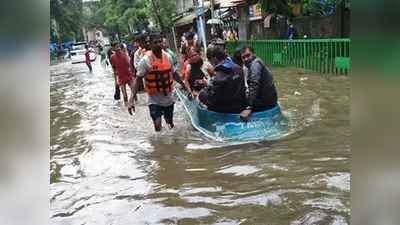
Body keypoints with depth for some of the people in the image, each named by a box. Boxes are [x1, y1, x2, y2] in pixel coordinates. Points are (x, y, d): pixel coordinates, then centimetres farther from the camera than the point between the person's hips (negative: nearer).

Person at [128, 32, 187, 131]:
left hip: (168, 98, 5)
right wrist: (131, 100, -24)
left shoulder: (168, 57, -2)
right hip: (154, 100, -4)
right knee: (158, 126, -12)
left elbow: (174, 73, 15)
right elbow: (138, 80, -15)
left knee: (170, 124, 19)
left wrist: (183, 85, 25)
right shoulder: (145, 60, -16)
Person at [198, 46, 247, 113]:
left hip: (229, 109, -7)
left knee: (202, 93, 3)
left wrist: (208, 86, -2)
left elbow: (213, 99, -19)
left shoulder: (219, 76, -24)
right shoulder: (238, 68, -3)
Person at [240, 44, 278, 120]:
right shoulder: (255, 63, 14)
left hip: (265, 102, -10)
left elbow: (254, 86, -30)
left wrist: (249, 108, -37)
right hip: (267, 99, 10)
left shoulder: (255, 63, -17)